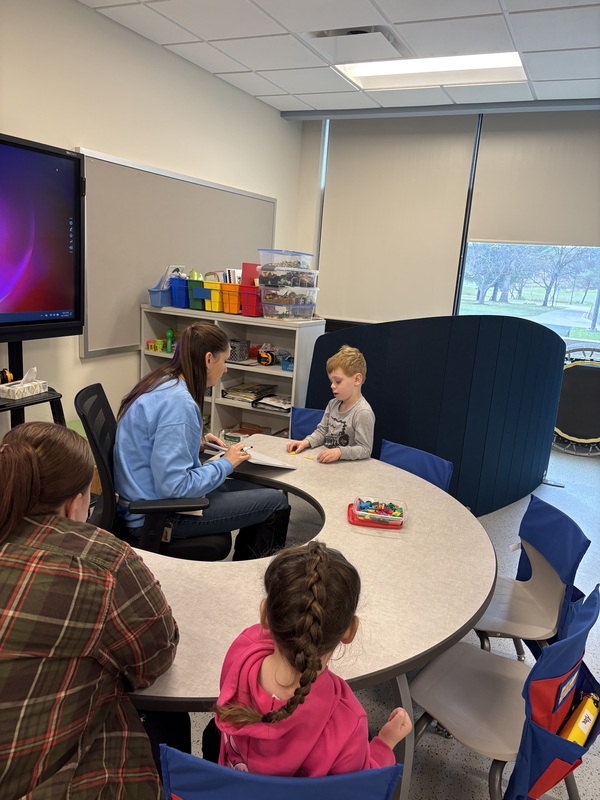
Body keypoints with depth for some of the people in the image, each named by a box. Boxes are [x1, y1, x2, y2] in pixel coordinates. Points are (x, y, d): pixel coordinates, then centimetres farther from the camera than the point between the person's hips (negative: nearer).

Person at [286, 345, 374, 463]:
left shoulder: (363, 412, -15)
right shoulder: (333, 404, 10)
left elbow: (365, 449, -16)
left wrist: (340, 452, -28)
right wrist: (306, 442, 0)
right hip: (326, 464, 7)